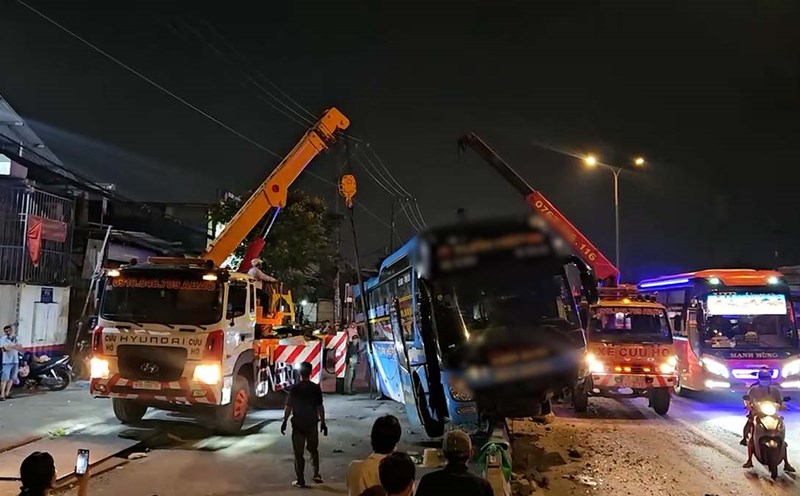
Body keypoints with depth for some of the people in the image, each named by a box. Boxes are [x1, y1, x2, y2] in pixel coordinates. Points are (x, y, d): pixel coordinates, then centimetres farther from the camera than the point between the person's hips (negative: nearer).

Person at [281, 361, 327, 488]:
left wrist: (284, 422, 2)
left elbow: (288, 407, -9)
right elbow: (320, 407, -2)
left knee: (298, 453, 7)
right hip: (312, 424, 2)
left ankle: (300, 481, 9)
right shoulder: (316, 388, -4)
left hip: (298, 424, -2)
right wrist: (323, 422, 6)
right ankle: (316, 474, 12)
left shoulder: (294, 388, -10)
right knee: (313, 450, 20)